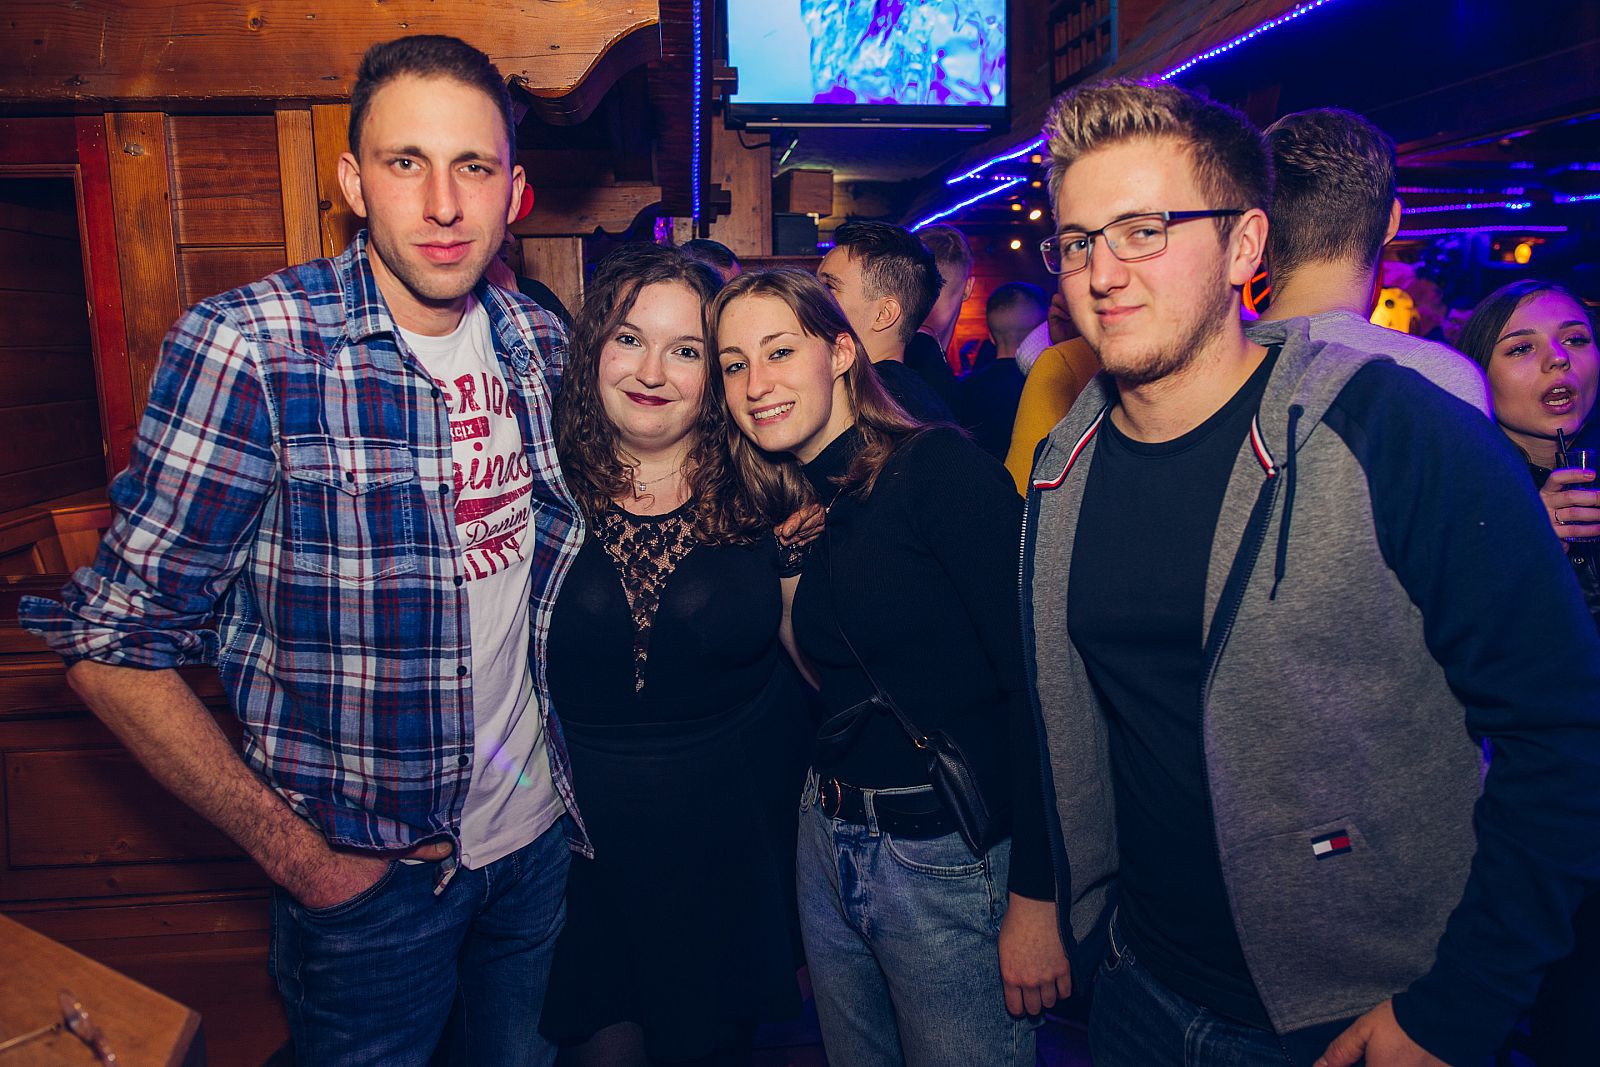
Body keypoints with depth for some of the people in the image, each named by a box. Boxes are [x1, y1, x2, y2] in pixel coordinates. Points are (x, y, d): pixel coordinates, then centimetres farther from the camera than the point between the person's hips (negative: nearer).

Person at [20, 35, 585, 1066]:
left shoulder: (541, 343, -4)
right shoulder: (248, 350, -20)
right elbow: (115, 651, -16)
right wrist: (300, 857, -16)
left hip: (540, 833, 5)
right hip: (369, 869, -4)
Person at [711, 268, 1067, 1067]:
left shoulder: (938, 467, -14)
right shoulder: (788, 506, 7)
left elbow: (1037, 674, -19)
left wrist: (1037, 891, -19)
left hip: (952, 859, -6)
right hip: (830, 845, 7)